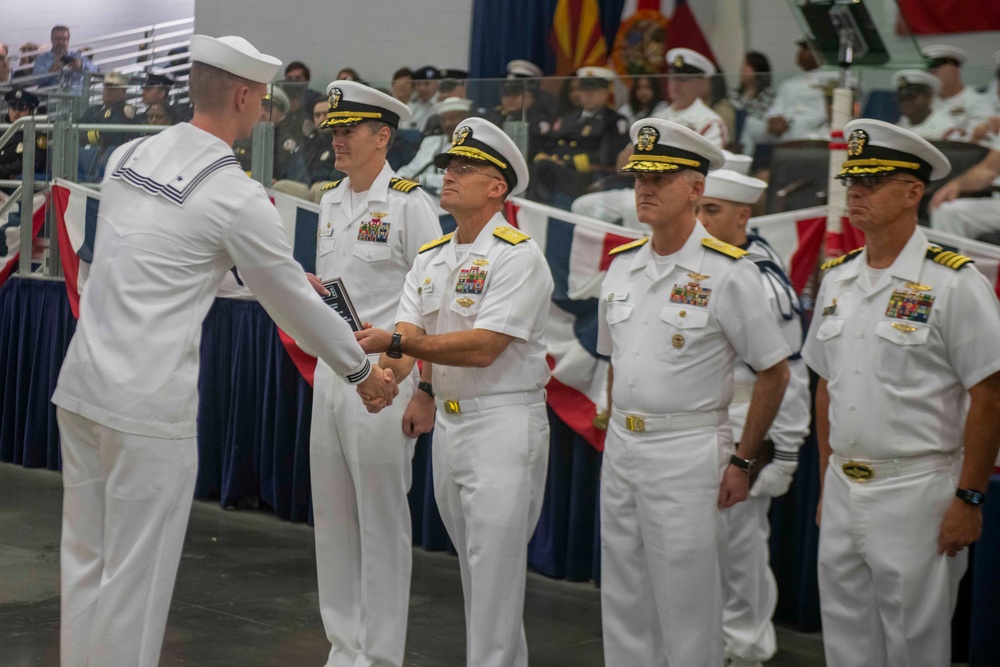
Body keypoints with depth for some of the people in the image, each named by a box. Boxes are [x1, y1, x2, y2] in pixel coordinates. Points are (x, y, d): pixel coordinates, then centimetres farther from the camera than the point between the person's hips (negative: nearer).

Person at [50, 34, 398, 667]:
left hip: (81, 385, 7)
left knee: (85, 563, 16)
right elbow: (295, 304, -3)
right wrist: (363, 371, 13)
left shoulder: (129, 156, 8)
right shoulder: (237, 194, -12)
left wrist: (275, 272, 32)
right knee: (137, 577, 3)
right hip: (149, 403, -7)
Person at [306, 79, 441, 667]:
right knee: (333, 519, 11)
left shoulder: (409, 204, -9)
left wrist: (425, 391, -16)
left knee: (382, 523, -1)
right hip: (331, 371, 8)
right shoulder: (330, 203, 13)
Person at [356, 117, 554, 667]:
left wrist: (397, 342, -24)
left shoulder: (517, 257, -12)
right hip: (448, 420, 8)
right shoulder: (430, 258, 12)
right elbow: (407, 336, 3)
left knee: (496, 569, -6)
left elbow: (481, 349, -21)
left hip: (504, 423, -8)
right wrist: (387, 375, -19)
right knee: (475, 568, 15)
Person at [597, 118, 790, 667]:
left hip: (687, 452, -6)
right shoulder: (621, 265, 8)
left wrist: (742, 462, -8)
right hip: (620, 447, 6)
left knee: (686, 608, 0)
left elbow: (773, 372, -7)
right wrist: (617, 434, 13)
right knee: (623, 603, 14)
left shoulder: (727, 272, -11)